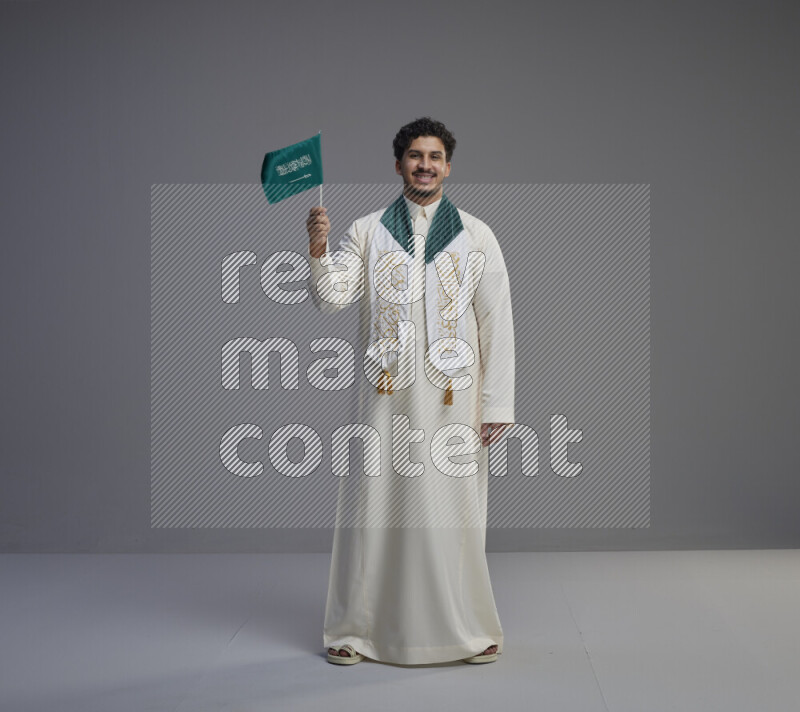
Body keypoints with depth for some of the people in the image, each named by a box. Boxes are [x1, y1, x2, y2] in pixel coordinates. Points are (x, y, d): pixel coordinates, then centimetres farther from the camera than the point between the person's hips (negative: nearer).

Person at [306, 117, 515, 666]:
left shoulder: (476, 237, 7)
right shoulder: (366, 233, 9)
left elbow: (497, 324, 3)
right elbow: (330, 299, -2)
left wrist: (497, 404, -2)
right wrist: (318, 249, -20)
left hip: (453, 396, 0)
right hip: (387, 394, 1)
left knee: (455, 510, 1)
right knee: (374, 506, 3)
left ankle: (469, 630, 17)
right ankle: (355, 629, 16)